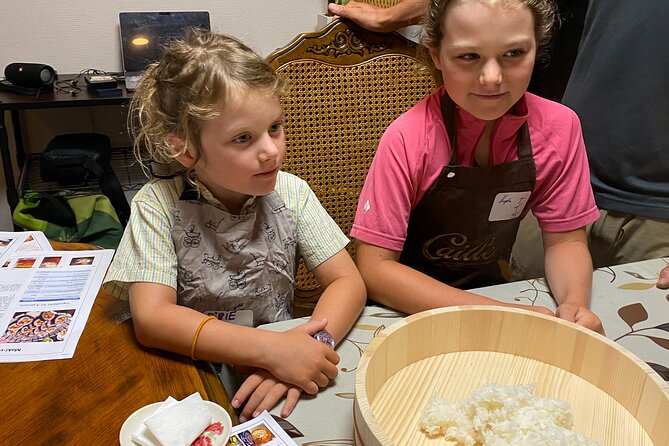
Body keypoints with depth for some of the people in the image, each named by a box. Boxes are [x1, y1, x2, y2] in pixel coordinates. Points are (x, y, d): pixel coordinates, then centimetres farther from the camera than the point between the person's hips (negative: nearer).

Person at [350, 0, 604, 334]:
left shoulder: (560, 127, -10)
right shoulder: (407, 139, -21)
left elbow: (565, 240, 0)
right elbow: (374, 268, -21)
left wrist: (574, 303, -20)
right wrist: (499, 313, -27)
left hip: (492, 287, 4)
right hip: (410, 309, -3)